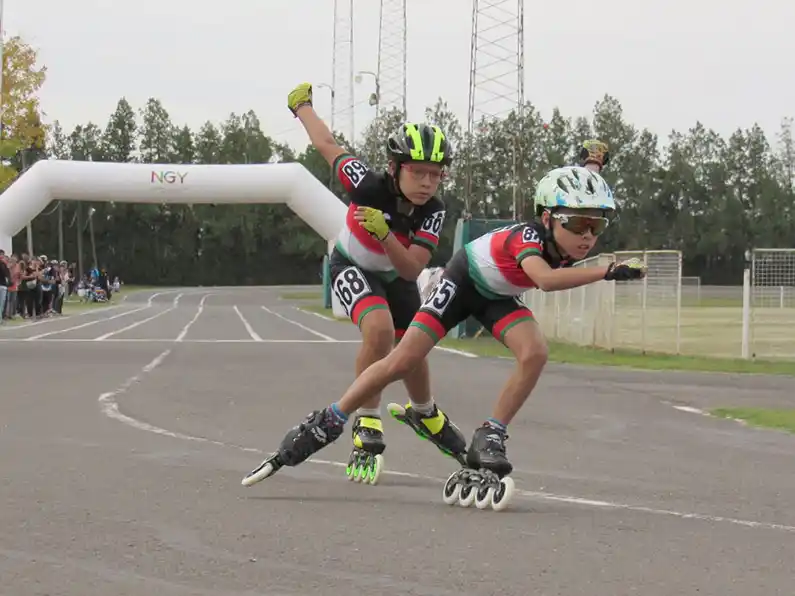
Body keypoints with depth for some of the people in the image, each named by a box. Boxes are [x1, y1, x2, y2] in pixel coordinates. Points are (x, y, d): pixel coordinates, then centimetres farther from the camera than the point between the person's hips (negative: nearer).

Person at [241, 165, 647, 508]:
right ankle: (322, 426, 3)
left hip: (499, 297, 6)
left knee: (534, 354, -21)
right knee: (402, 362, -11)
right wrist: (608, 272, -66)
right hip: (464, 278, -6)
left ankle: (487, 441, -11)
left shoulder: (570, 246, -19)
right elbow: (546, 279, -63)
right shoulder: (528, 236, -39)